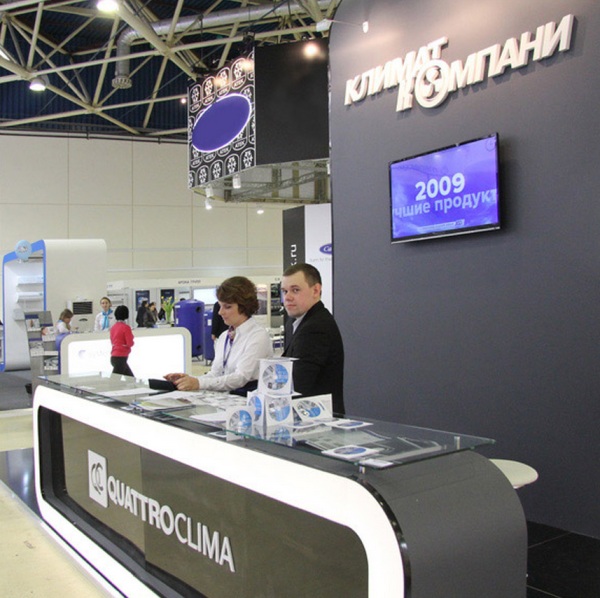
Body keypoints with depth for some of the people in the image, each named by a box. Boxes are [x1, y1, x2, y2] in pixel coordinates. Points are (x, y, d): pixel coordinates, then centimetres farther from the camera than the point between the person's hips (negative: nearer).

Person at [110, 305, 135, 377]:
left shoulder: (113, 327, 8)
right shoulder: (126, 327, -14)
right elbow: (130, 343, -15)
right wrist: (131, 342, 6)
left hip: (114, 356, 8)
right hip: (121, 357, -8)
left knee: (131, 378, 18)